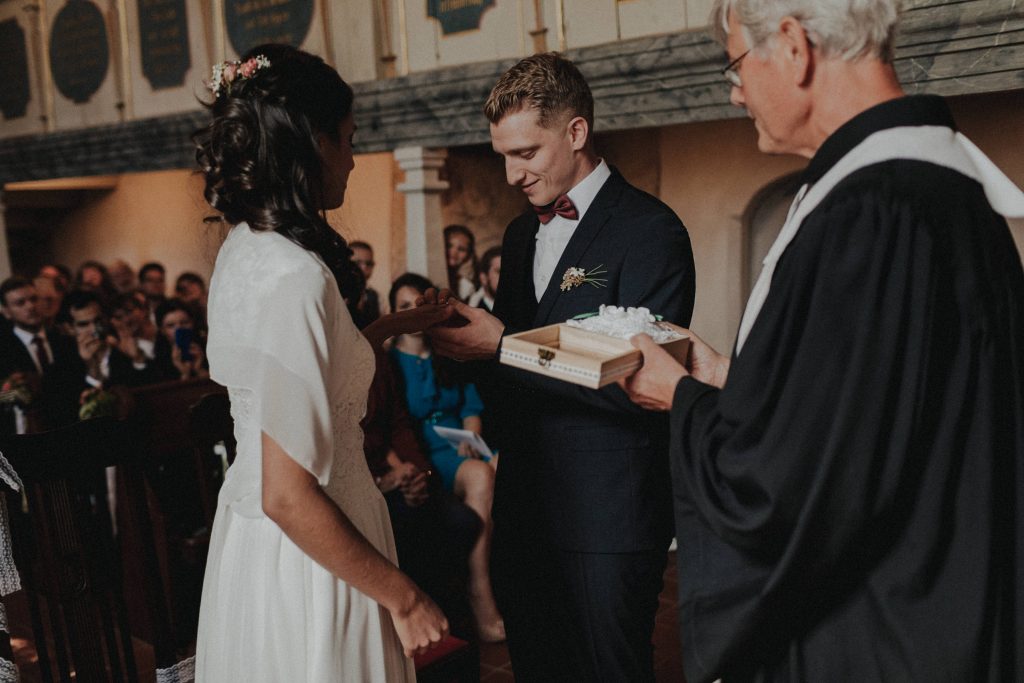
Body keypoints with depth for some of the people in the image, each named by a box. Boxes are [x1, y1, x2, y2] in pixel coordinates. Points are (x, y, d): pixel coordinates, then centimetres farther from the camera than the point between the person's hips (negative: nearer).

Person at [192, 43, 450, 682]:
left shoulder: (245, 247, 2)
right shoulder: (295, 277, -26)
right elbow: (289, 497, -26)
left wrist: (394, 326, 20)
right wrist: (404, 599, -16)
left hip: (250, 542, 9)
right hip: (305, 562, -9)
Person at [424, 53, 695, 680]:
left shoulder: (650, 230, -13)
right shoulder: (521, 234, 12)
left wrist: (503, 346, -22)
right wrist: (462, 335, -5)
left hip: (606, 519, -7)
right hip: (526, 510, 8)